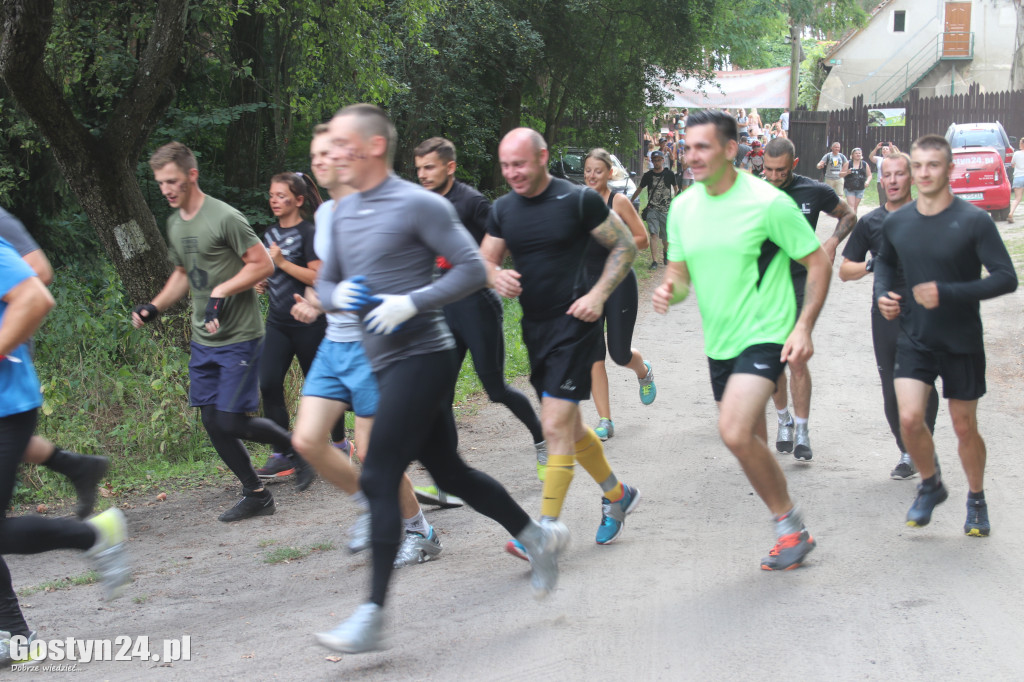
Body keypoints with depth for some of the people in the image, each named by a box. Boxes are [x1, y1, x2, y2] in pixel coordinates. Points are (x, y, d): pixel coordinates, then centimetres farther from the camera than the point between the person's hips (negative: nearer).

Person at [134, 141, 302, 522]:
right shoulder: (174, 224, 11)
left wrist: (221, 292, -21)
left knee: (232, 422, -11)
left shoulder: (225, 218, -15)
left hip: (239, 337, -8)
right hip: (203, 340, 8)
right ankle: (255, 495, 17)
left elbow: (263, 264, -14)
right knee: (213, 423, 5)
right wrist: (154, 308, 10)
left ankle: (295, 447, 15)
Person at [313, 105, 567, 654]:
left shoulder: (418, 205, -11)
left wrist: (412, 302, -21)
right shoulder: (343, 213, 13)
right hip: (384, 362, 8)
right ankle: (537, 536, 33)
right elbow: (324, 282, 21)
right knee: (449, 472, 16)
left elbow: (472, 268, -12)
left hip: (421, 356, -8)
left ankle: (373, 613, -8)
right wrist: (336, 295, -3)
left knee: (379, 477, -13)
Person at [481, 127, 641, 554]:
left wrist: (598, 295, -14)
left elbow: (625, 247, -3)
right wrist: (495, 276, -14)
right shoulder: (503, 210, 6)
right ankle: (617, 495, 37)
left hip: (574, 324, -7)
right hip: (534, 327, 7)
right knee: (569, 426, 17)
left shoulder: (579, 200, -10)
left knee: (556, 427, -13)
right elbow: (484, 260, 11)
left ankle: (547, 530, -9)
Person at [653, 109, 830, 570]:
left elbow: (818, 263, -8)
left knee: (734, 432, -24)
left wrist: (804, 327, -18)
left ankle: (790, 526, -5)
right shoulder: (683, 207, 4)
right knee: (751, 443, 15)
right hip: (719, 342, 7)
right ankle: (791, 531, 32)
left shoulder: (768, 203, -14)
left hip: (765, 337, -7)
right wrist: (670, 291, -10)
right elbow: (679, 273, 14)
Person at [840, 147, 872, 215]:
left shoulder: (865, 164, 6)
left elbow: (869, 175, 10)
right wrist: (847, 173, -19)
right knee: (851, 205, -14)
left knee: (855, 206, 9)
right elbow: (840, 174, 1)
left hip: (860, 189, 3)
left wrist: (868, 181, -11)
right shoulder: (848, 164, -1)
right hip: (849, 188, -3)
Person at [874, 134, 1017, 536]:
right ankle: (930, 485, 15)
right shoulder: (896, 223, -1)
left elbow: (1007, 278, -16)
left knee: (964, 427, 7)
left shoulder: (974, 222, -14)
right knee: (909, 418, -12)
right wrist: (882, 294, 1)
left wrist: (949, 293, -25)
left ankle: (976, 499, 31)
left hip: (962, 341, -2)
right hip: (914, 338, 2)